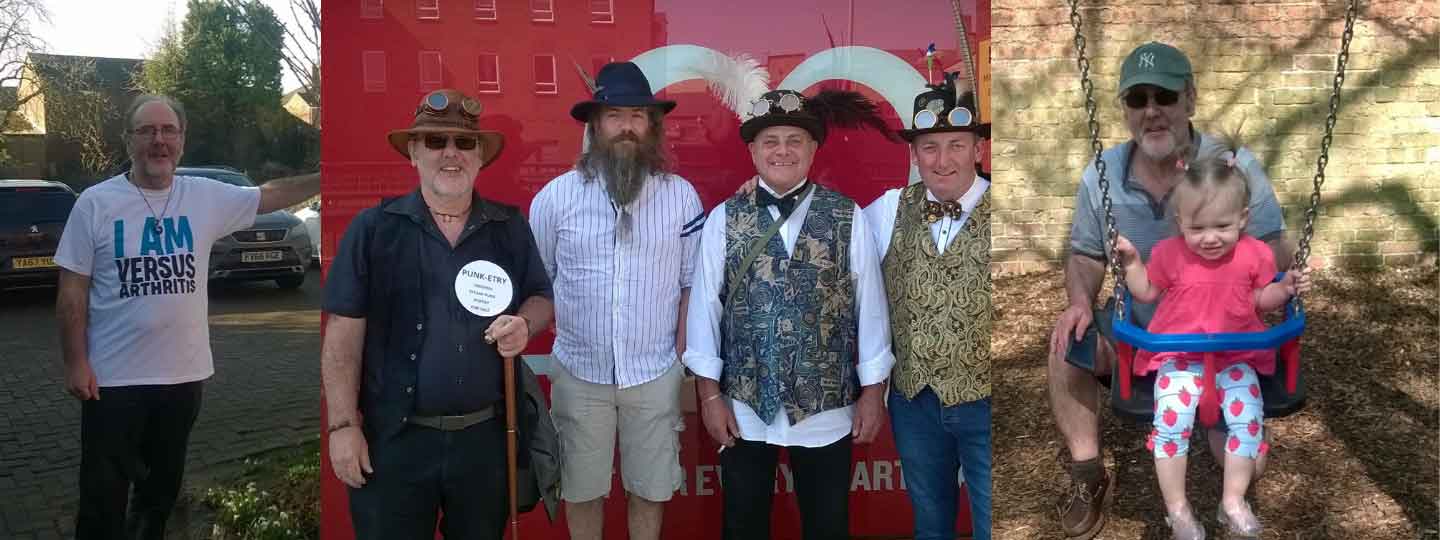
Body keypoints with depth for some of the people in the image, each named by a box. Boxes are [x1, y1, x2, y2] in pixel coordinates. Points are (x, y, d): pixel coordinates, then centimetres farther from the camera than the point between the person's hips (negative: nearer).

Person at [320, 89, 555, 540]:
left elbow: (542, 298, 13)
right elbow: (344, 333, -5)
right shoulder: (373, 228, -4)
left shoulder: (510, 227, 4)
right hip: (394, 437, -2)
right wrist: (343, 424, -9)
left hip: (485, 436, 3)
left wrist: (525, 325, -11)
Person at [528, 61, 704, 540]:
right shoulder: (556, 196, -5)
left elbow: (692, 283, 2)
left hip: (656, 373, 0)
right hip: (579, 372, 0)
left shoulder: (682, 196, -3)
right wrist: (545, 347, -2)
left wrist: (684, 355, -1)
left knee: (650, 486, 14)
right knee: (582, 488, 14)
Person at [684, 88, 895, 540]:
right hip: (744, 408, 1)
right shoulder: (723, 219, -3)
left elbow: (870, 306, -1)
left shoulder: (848, 218, -4)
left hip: (827, 410, 0)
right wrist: (710, 394, -3)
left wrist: (873, 392, 1)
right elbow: (704, 306, -2)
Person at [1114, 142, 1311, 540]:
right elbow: (1147, 293, 10)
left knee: (1248, 419, -16)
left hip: (1236, 356, 1)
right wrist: (1131, 262, -4)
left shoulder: (1254, 255, -3)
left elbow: (1262, 300, 12)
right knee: (1170, 422, -19)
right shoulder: (1169, 254, -5)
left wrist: (1287, 288, -7)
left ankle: (1233, 501, 2)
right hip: (1179, 356, -1)